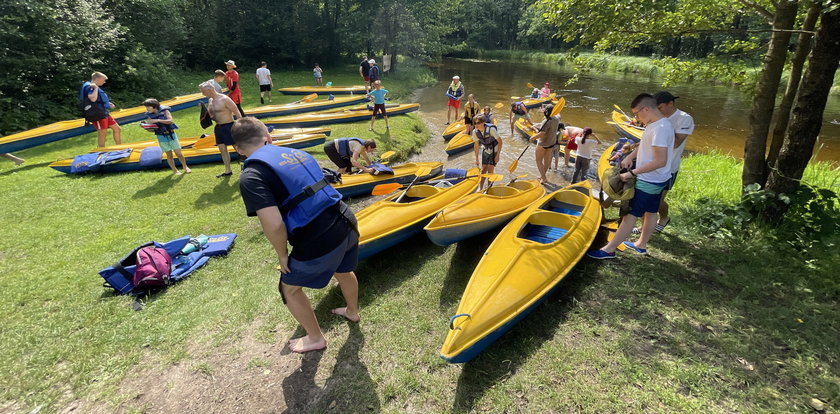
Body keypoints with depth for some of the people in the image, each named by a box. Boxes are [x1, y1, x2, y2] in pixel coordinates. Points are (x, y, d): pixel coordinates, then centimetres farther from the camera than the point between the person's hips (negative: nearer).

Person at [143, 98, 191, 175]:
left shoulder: (164, 111, -8)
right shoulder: (149, 115, 1)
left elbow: (170, 121, -23)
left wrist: (157, 120, -28)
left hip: (171, 135, -2)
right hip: (162, 137, 2)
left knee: (178, 153, 0)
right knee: (169, 154, 4)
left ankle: (185, 167, 18)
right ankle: (174, 170, 15)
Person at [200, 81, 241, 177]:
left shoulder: (224, 99, -17)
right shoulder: (210, 100, 9)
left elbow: (237, 112, -16)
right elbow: (211, 115, 20)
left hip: (229, 126, -9)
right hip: (218, 127, 9)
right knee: (222, 148, 11)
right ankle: (228, 171, 19)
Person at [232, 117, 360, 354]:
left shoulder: (251, 176, -10)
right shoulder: (297, 153, 11)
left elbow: (274, 225, -21)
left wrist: (282, 254, -3)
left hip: (319, 243, -7)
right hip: (347, 224, 7)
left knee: (289, 288, 23)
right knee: (343, 271, 36)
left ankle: (315, 338, 42)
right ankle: (352, 312, 64)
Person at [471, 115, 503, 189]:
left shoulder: (491, 129, -29)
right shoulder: (475, 132, -14)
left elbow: (500, 141, -19)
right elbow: (476, 145, 0)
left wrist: (497, 155, -19)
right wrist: (476, 159, 3)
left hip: (494, 150, -4)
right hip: (485, 150, 4)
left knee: (490, 170, -10)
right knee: (483, 170, 3)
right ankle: (480, 188, 13)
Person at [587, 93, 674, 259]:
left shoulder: (660, 128, -26)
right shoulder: (657, 124, 4)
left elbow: (661, 161, -30)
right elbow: (647, 145, 18)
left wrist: (632, 173, -26)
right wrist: (630, 157, 2)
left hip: (648, 182, -10)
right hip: (655, 180, 10)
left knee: (630, 214, -3)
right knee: (650, 212, 20)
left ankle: (609, 250, 6)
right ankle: (641, 245, 37)